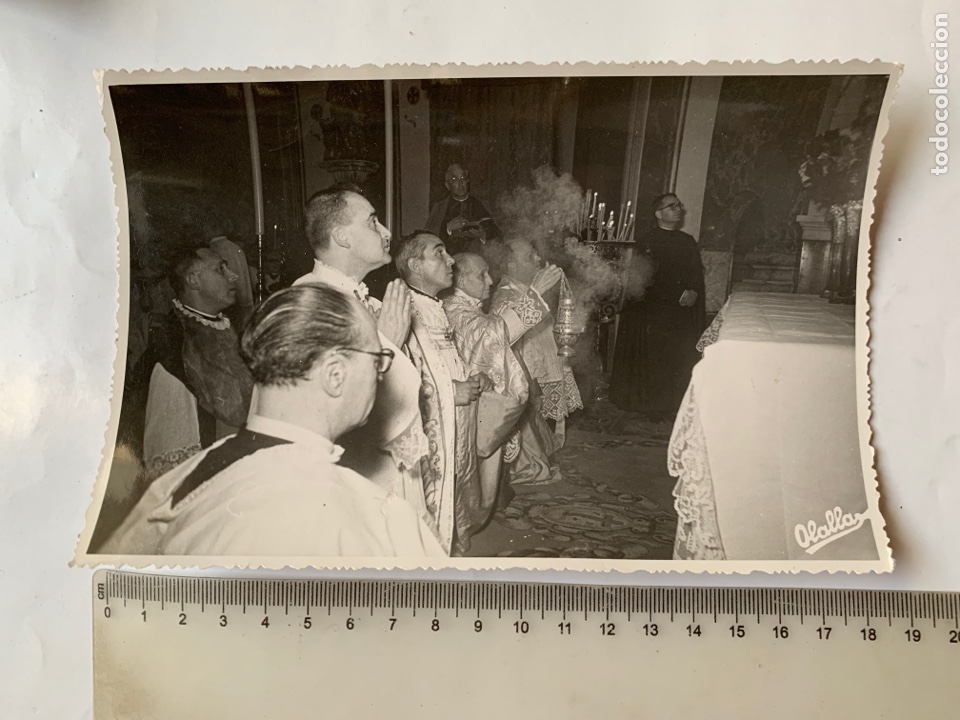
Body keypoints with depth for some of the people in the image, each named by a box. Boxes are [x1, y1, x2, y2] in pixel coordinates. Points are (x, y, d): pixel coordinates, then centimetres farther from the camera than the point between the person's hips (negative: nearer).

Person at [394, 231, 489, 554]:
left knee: (457, 523, 19)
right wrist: (449, 391, -19)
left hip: (458, 438, 9)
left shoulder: (442, 312, 14)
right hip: (428, 442, -9)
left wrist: (476, 379, 7)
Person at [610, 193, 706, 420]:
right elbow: (652, 279, -10)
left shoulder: (688, 241, 16)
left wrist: (693, 293, -7)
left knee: (682, 359, 1)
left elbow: (697, 274, 13)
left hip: (683, 312, 5)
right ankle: (655, 407, 9)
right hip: (655, 311, -5)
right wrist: (679, 295, -14)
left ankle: (676, 405, 13)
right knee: (655, 361, -3)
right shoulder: (648, 241, -2)